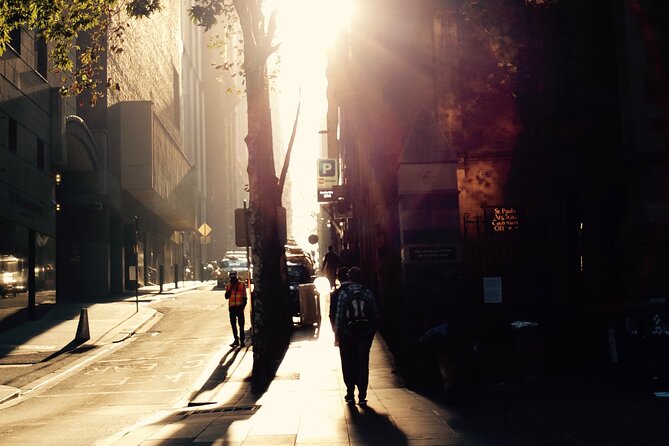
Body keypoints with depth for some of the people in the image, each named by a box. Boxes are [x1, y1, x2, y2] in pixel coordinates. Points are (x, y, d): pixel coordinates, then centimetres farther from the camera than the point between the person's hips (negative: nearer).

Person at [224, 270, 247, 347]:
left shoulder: (242, 285, 0)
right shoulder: (228, 286, 6)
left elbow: (245, 297, 3)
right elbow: (226, 296, -2)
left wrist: (243, 306, -6)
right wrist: (230, 288, -12)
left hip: (239, 307, -3)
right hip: (231, 307, 3)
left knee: (241, 324, -4)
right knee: (233, 324, 8)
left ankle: (242, 341, -1)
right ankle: (236, 340, 18)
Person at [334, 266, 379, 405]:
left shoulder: (343, 294, -7)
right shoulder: (368, 293, -1)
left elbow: (339, 316, -9)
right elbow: (375, 315, 0)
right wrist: (372, 331, 10)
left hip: (348, 333, -1)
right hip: (365, 333, 1)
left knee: (348, 364, 12)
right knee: (363, 364, 6)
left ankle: (350, 394, 13)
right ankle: (362, 396, 2)